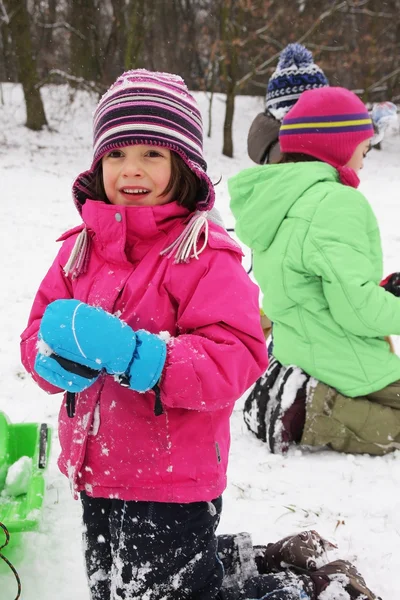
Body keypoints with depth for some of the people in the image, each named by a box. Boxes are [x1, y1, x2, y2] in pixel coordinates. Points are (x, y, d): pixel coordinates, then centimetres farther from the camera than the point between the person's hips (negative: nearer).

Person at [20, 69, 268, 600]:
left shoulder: (205, 255, -17)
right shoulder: (82, 246, 2)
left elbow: (237, 359, -25)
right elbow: (39, 332, 5)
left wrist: (133, 353, -34)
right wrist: (60, 361, -20)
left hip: (173, 485, -6)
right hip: (95, 472, 7)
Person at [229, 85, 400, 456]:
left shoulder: (271, 200, 9)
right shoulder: (337, 203, -21)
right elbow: (356, 305, -26)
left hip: (296, 354, 10)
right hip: (348, 369, -10)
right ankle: (313, 414, -12)